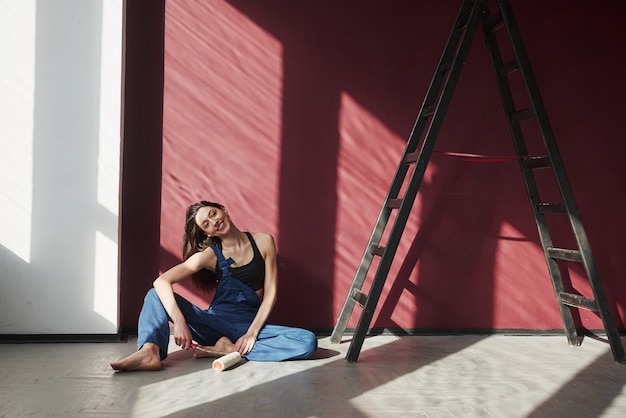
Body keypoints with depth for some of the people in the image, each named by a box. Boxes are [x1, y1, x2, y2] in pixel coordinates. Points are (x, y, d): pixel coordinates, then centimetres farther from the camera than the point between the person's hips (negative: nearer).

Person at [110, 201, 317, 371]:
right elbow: (161, 282, -15)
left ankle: (230, 350, -24)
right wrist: (179, 322, -31)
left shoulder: (263, 242, 0)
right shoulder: (210, 255, -3)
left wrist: (252, 333, -12)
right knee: (157, 295, -16)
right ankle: (150, 351, -42)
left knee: (308, 341, -27)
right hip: (215, 323, 0)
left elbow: (270, 293, 0)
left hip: (250, 324, 0)